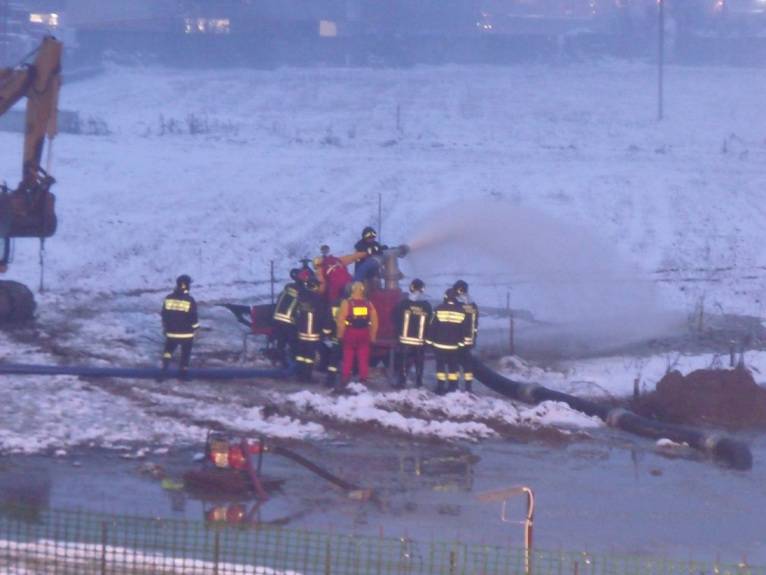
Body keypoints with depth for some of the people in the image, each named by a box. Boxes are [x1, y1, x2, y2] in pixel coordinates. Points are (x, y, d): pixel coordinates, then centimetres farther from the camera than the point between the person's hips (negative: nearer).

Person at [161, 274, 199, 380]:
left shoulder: (169, 298, -4)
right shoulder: (190, 301, -14)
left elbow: (164, 315, 4)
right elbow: (193, 318, -11)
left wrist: (165, 328, 17)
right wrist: (195, 329, 5)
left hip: (171, 332, 2)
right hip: (186, 334, -2)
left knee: (168, 350, 16)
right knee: (185, 354, 13)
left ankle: (163, 370, 3)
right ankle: (184, 374, 17)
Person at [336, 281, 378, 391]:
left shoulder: (346, 303, -10)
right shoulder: (369, 304, 0)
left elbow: (341, 321, -12)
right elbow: (374, 322, 2)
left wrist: (340, 335, -2)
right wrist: (372, 336, 11)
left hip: (350, 334, -2)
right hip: (364, 335, 2)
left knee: (347, 360, 5)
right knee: (363, 360, 7)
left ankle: (344, 383, 5)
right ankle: (363, 381, 7)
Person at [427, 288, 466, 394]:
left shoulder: (439, 309, -9)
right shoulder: (461, 311, -1)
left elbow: (432, 326, -6)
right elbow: (463, 329, 4)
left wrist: (430, 340, 2)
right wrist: (460, 342, 12)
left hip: (439, 344, -2)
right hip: (454, 345, 2)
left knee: (440, 365, 4)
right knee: (453, 366, 13)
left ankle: (441, 387, -1)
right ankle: (453, 386, 13)